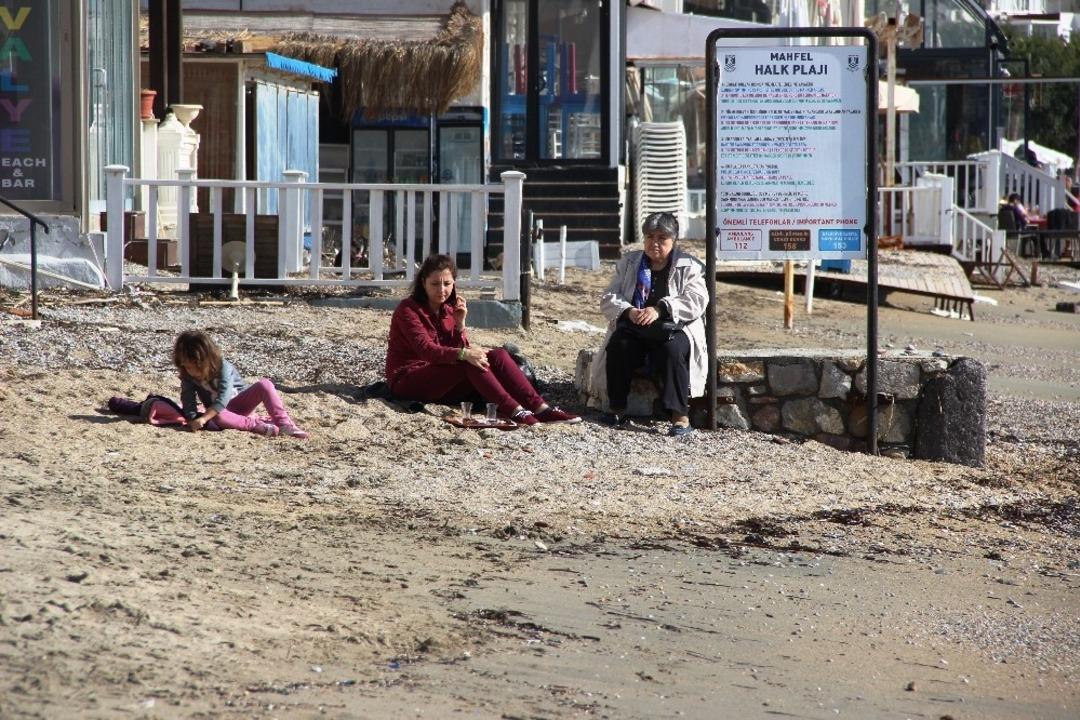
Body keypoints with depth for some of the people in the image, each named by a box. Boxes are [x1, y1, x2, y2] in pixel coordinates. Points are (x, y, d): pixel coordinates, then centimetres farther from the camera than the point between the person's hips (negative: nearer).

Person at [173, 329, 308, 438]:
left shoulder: (223, 368, -24)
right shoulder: (188, 378, -11)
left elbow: (223, 399, -34)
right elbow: (188, 400, -15)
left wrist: (203, 418, -43)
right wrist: (193, 420, -36)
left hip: (241, 401, -1)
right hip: (217, 410, 1)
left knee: (265, 384, -27)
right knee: (217, 418, -39)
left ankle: (284, 424, -31)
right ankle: (257, 425, -35)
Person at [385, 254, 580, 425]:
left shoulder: (448, 310, 11)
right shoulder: (408, 309, -12)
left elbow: (458, 350, 1)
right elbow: (425, 348, -28)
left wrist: (459, 325, -15)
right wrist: (463, 354, -40)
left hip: (441, 381, 7)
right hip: (407, 381, -7)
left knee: (497, 355, -13)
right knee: (469, 362, -31)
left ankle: (540, 408, -25)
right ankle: (514, 411, -38)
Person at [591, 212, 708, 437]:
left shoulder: (689, 267, 6)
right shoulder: (629, 263, 16)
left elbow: (695, 301, -11)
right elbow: (608, 299, 9)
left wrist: (660, 310, -25)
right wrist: (628, 311, -15)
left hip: (673, 328, -3)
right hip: (634, 327, 3)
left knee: (673, 349, -36)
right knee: (618, 345, -30)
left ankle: (680, 416, -38)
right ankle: (617, 409, -21)